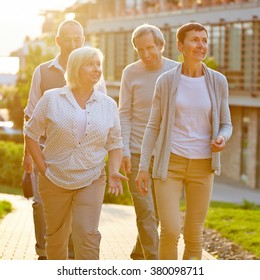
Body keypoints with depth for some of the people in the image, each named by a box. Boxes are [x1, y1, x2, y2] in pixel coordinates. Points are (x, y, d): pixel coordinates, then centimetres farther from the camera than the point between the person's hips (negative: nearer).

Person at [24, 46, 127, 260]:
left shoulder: (108, 105, 4)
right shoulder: (52, 99, -3)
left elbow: (115, 144, 9)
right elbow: (31, 134, 2)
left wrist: (114, 171, -8)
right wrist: (43, 169, -5)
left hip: (91, 180, 0)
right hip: (55, 179, 0)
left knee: (88, 236, -10)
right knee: (56, 236, 13)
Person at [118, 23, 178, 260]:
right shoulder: (131, 72, 0)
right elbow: (124, 114, 2)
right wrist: (124, 150, -6)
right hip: (137, 153, -2)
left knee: (156, 212, 11)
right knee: (145, 212, -7)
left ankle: (138, 256, 31)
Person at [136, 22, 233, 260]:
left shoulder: (218, 82, 1)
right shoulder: (166, 81, -2)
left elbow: (226, 124, 8)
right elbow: (154, 126, 2)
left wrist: (222, 139, -16)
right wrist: (143, 167, -3)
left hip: (202, 166, 2)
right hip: (170, 163, -2)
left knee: (194, 235, 7)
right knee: (170, 231, -13)